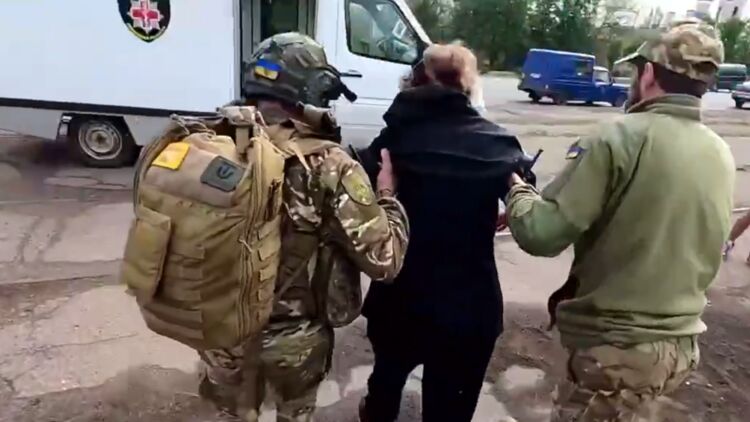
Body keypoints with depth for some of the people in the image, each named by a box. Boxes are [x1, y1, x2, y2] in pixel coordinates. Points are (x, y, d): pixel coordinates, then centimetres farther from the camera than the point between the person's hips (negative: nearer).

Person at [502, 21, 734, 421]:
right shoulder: (722, 156, 3)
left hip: (618, 348, -7)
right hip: (681, 344, 8)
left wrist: (517, 190, -4)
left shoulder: (620, 137, -20)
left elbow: (542, 233, -23)